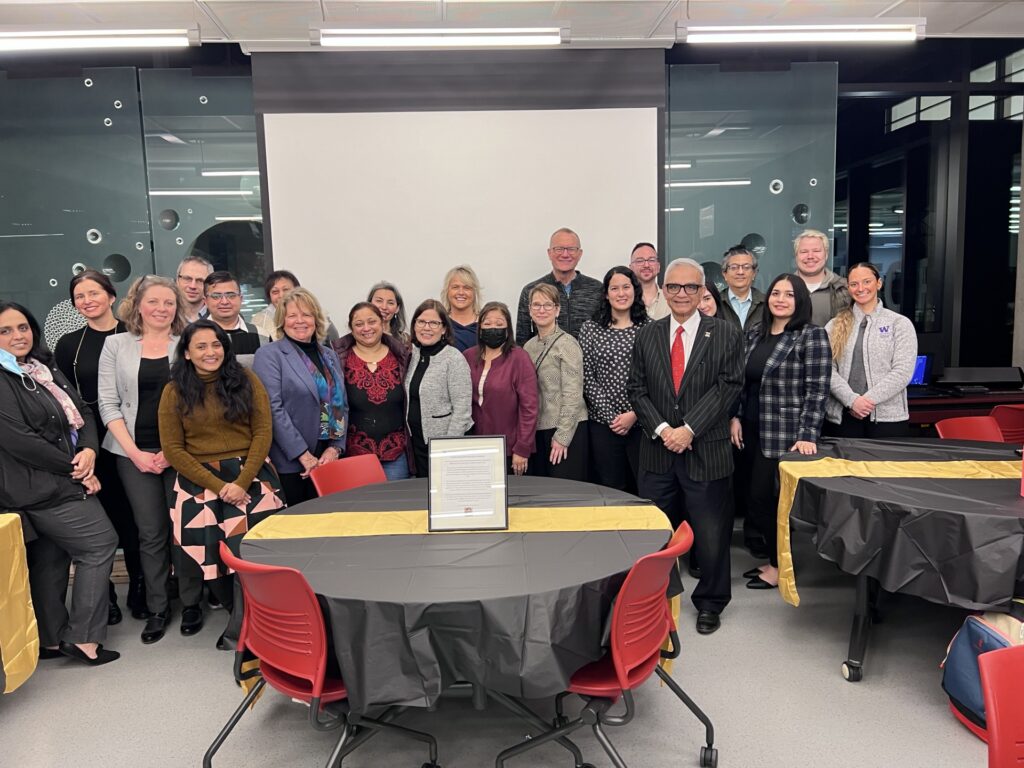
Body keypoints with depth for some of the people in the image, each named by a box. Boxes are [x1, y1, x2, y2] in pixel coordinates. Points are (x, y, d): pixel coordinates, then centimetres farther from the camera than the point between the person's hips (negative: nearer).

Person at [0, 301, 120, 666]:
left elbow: (83, 413, 10)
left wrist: (90, 449, -10)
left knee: (51, 557, 14)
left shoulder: (46, 368, 12)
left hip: (61, 483, 8)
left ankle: (51, 640, 25)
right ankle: (83, 637, 4)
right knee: (101, 543, -5)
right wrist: (74, 470, -16)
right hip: (39, 486, -8)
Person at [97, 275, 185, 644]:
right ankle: (157, 608, 17)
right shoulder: (116, 344, 6)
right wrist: (134, 451, -7)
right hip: (134, 452, 1)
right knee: (151, 533, 4)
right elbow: (108, 403, 3)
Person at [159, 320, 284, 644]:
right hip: (198, 481, 1)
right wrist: (217, 485, -9)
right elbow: (173, 449, 1)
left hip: (250, 476, 0)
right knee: (208, 553, -6)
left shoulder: (246, 380, 4)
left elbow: (262, 432, 0)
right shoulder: (174, 391, 4)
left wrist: (242, 482, -12)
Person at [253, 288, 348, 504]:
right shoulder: (269, 355, -3)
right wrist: (304, 455, -15)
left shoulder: (329, 355, 15)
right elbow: (273, 409, -12)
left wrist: (335, 448, -2)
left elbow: (341, 405, 13)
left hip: (327, 460, 5)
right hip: (288, 463, -5)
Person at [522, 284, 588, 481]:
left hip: (565, 430, -6)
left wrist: (562, 437, -15)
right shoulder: (528, 347, 11)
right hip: (537, 429, 6)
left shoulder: (567, 344, -9)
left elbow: (573, 394, -13)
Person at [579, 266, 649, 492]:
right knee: (610, 489, 9)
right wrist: (610, 416, -7)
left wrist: (634, 414, -10)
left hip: (641, 422, 0)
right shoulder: (590, 329, 4)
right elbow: (587, 378, 0)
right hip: (603, 424, 1)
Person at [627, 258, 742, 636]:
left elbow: (726, 388, -8)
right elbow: (637, 389, 4)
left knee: (711, 534, 7)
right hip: (658, 451, 3)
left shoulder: (726, 335, -1)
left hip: (706, 452, -2)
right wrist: (662, 429, -10)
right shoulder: (647, 335, 7)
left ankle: (709, 603, 27)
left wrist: (689, 430, -15)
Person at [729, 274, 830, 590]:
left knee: (776, 499, -1)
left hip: (787, 435, -6)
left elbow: (817, 391, -13)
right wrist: (735, 417, 5)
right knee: (758, 499, 9)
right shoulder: (754, 334, 11)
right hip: (754, 431, 6)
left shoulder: (813, 336, -8)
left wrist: (807, 436, -19)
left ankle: (780, 566, 18)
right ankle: (773, 559, 26)